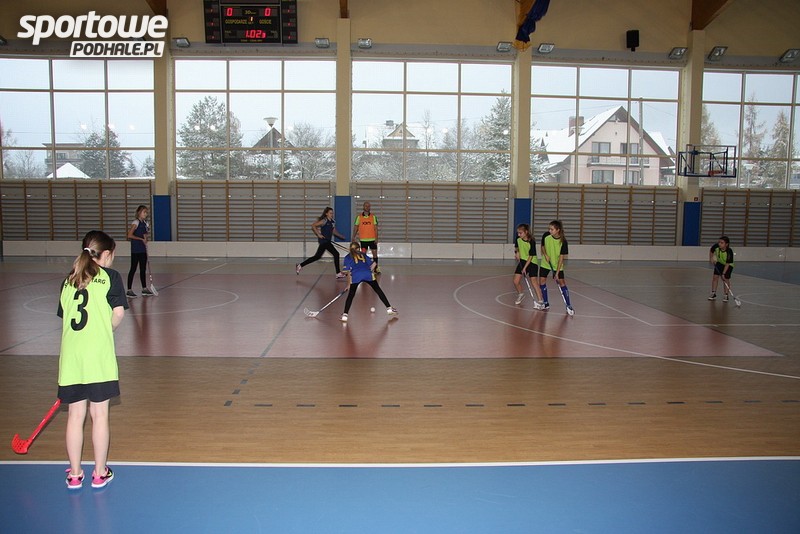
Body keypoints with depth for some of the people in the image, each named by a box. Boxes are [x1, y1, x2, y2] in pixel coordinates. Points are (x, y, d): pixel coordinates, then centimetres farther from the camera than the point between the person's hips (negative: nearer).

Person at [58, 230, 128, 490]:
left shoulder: (68, 280, 15)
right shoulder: (110, 276, 1)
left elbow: (65, 317, 14)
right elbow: (118, 313, -6)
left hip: (70, 355, 4)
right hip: (99, 355, -4)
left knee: (75, 415, 13)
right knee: (99, 415, 6)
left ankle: (74, 474, 22)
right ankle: (100, 473, 17)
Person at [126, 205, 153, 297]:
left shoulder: (145, 223, 12)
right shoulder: (135, 222, -10)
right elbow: (130, 235, -18)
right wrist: (141, 239, -16)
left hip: (143, 249, 8)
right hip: (135, 249, -8)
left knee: (143, 269, 12)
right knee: (133, 269, -3)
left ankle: (144, 289, 19)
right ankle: (129, 290, 2)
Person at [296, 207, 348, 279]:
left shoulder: (333, 222, 12)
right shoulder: (324, 221, -11)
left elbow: (334, 231, 21)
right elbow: (313, 225, -13)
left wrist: (341, 236, 7)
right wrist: (318, 234, -16)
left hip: (327, 242, 9)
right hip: (324, 241, -9)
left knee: (317, 256, 11)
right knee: (336, 254, -11)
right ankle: (338, 274, -6)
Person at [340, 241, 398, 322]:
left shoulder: (347, 257, 20)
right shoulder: (363, 254, 27)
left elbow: (347, 271, 10)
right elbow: (373, 264, 20)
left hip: (356, 276, -1)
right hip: (368, 274, 2)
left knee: (351, 295, 9)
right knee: (378, 290, 14)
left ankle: (345, 315, 2)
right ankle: (389, 308, 15)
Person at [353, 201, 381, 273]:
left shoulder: (373, 217, 1)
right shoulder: (359, 217, 1)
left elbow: (376, 228, -1)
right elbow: (355, 227, 6)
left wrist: (376, 238, -8)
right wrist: (354, 237, -1)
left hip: (372, 239, 0)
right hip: (363, 239, 0)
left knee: (375, 253, 1)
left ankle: (376, 268, 11)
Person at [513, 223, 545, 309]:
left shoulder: (531, 242, -22)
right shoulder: (518, 239, -5)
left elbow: (531, 256, -20)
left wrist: (525, 267, -22)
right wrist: (517, 252, -1)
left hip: (532, 262, -6)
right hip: (522, 261, 6)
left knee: (533, 282, -15)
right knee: (516, 281, 1)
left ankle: (540, 301, -11)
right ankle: (521, 294, 30)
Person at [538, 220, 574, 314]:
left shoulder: (563, 241, -21)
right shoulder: (546, 235, -14)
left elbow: (561, 257, -19)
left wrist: (557, 273, -22)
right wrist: (545, 255, -17)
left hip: (557, 265, -3)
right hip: (545, 263, 3)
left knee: (561, 282, -9)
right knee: (542, 281, 0)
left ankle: (569, 305, 0)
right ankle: (546, 304, 16)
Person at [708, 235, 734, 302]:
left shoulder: (729, 252, -36)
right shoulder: (716, 246, -27)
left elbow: (727, 264, -31)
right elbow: (711, 251, -1)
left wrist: (723, 273, -32)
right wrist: (711, 259, -7)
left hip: (728, 265, -4)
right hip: (719, 263, 4)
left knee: (726, 279, -6)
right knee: (715, 277, -4)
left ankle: (726, 295, 8)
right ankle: (713, 294, 4)